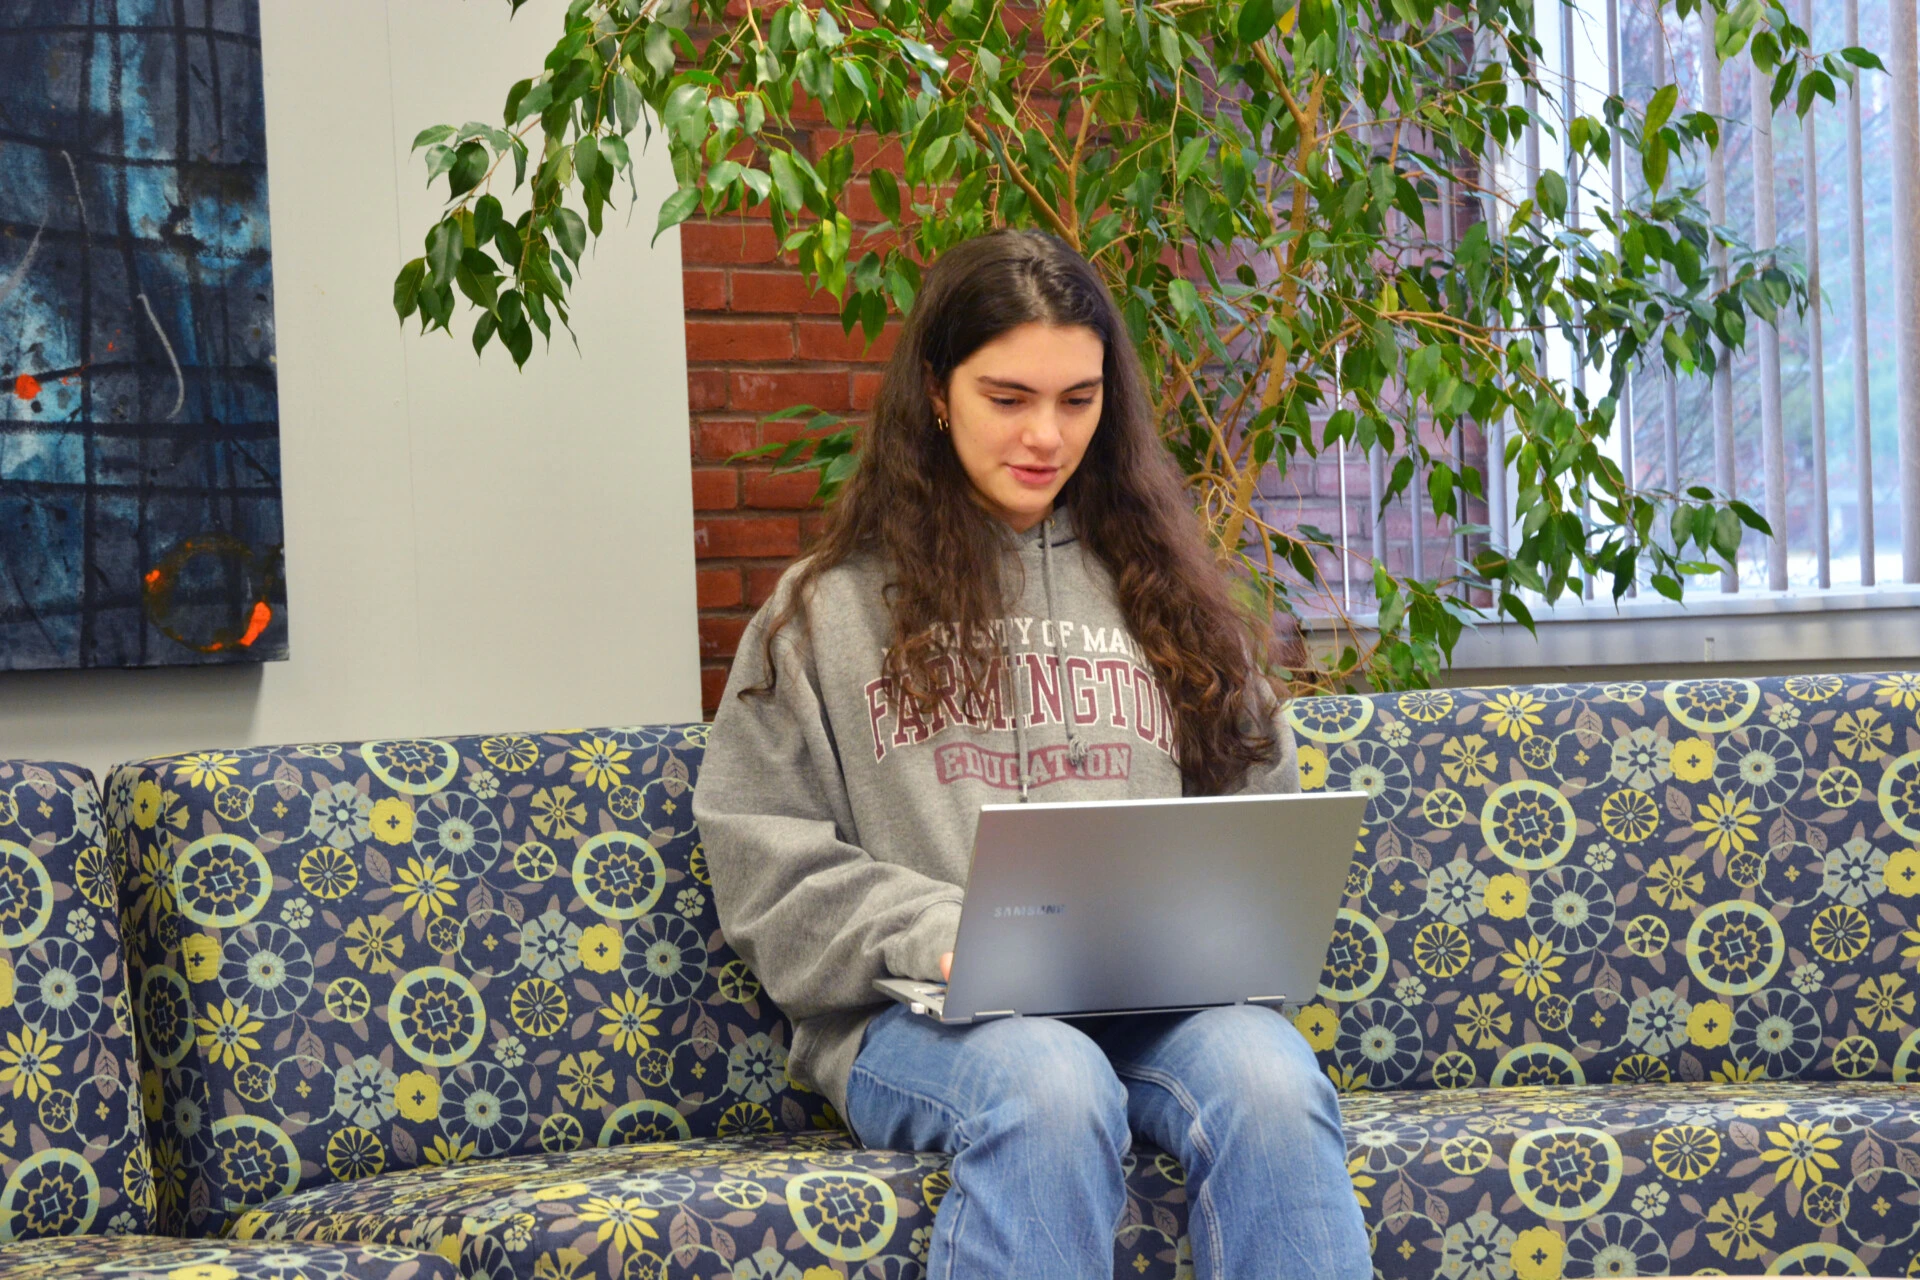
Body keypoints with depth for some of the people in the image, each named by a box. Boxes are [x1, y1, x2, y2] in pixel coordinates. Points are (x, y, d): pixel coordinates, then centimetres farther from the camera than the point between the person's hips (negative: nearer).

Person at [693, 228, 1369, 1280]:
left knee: (1272, 1082, -32)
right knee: (1051, 1085, -38)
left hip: (1157, 998, 3)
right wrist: (934, 931, -12)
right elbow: (764, 868, 4)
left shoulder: (1159, 588, 21)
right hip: (919, 1018, -2)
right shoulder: (831, 608, 12)